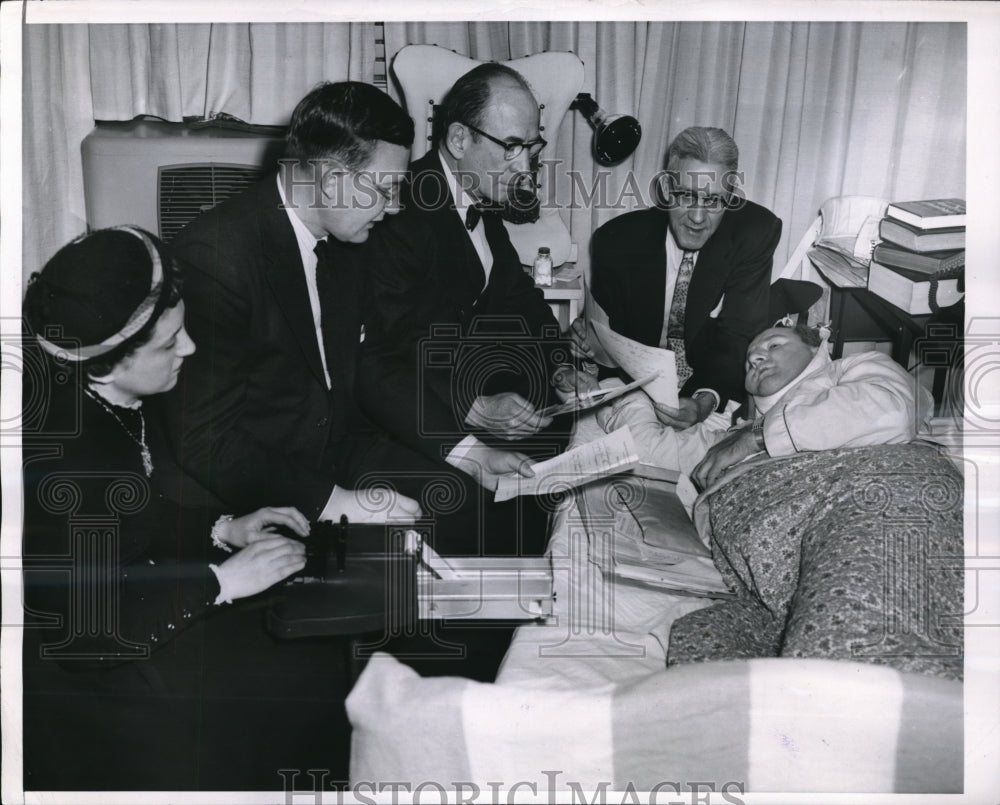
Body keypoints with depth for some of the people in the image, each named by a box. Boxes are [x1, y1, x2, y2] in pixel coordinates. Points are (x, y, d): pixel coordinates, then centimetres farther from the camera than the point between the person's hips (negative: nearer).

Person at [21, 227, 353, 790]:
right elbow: (87, 632, -27)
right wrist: (219, 581, -22)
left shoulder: (108, 400, -8)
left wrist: (222, 531, -1)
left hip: (123, 592, 8)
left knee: (319, 651, 4)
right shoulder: (56, 453, -32)